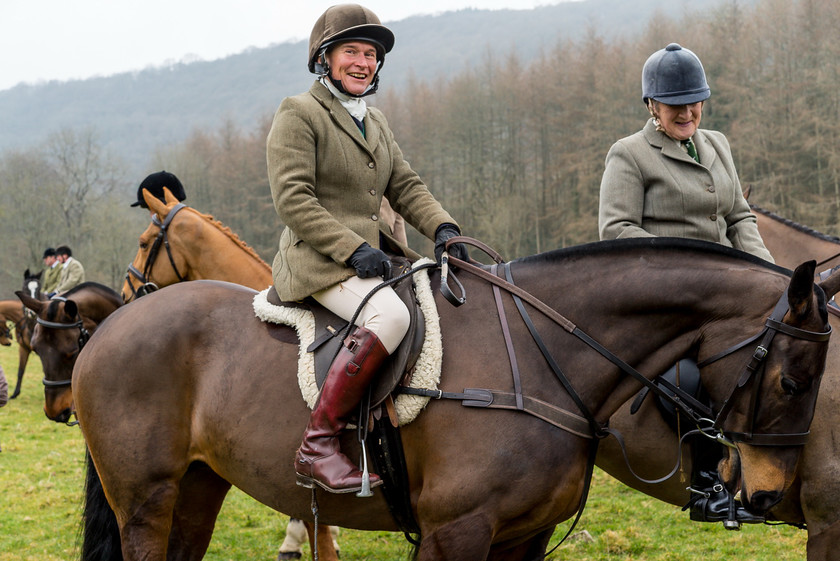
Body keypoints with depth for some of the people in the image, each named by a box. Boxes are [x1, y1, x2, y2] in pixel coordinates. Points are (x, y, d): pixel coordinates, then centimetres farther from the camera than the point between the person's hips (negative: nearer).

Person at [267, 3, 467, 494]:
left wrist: (443, 228, -5)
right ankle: (317, 446, -34)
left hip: (373, 256, 9)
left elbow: (406, 187, 16)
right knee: (390, 315, -35)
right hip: (319, 263, -9)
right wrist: (353, 249, -20)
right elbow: (292, 200, -12)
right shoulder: (299, 114, -3)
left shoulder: (375, 122, 22)